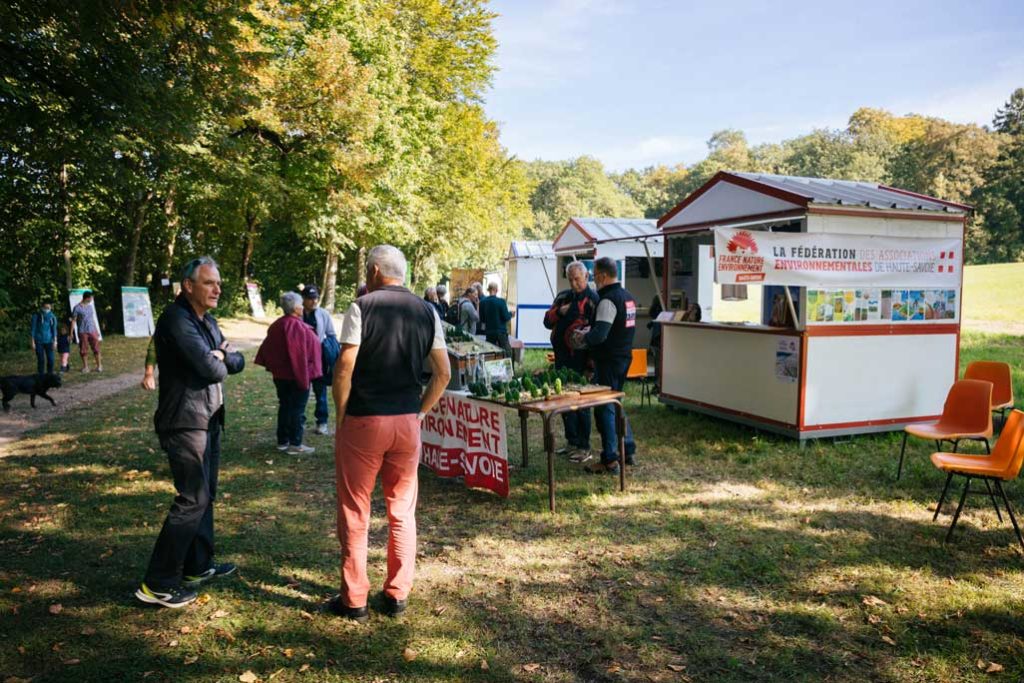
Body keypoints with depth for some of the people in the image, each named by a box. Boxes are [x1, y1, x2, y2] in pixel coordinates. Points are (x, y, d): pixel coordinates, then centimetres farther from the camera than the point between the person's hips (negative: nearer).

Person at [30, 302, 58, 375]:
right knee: (41, 360, -3)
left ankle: (50, 374, 9)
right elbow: (33, 329, -2)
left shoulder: (52, 316, 1)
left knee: (50, 359, -2)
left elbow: (54, 329, 4)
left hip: (49, 341, 2)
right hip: (39, 341, -2)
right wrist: (33, 342, -5)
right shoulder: (36, 316, -5)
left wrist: (55, 341, -2)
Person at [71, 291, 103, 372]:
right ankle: (85, 367, 14)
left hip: (92, 331, 4)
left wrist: (97, 330, 16)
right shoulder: (77, 308, -5)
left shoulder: (90, 306, 11)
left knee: (96, 348, 0)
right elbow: (73, 321, -4)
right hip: (82, 332, -4)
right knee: (83, 350, 4)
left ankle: (99, 366, 5)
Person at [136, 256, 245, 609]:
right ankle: (158, 584, 0)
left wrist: (223, 357, -7)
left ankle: (198, 566, 29)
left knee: (205, 494, 16)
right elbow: (210, 369, -24)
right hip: (186, 421, -10)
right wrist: (221, 362, -2)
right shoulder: (176, 319, -17)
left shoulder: (208, 321, 14)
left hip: (209, 419, 10)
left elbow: (238, 362, 13)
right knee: (192, 499, -9)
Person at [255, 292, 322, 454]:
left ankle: (282, 441, 22)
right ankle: (295, 444, 4)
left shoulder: (277, 325, 6)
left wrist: (272, 367, 14)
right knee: (298, 409, 0)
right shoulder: (297, 326, -20)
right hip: (297, 375, -8)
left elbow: (268, 349, 8)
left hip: (280, 374, 8)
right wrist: (304, 377, -18)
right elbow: (300, 354, -22)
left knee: (285, 407, 15)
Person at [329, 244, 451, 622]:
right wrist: (419, 413, 11)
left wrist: (340, 417, -2)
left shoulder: (362, 307, -8)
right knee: (403, 511, 14)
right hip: (408, 422, 4)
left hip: (363, 421, -4)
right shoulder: (427, 312, 4)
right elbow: (443, 373, 3)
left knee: (355, 513, 9)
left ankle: (354, 600, 16)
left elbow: (344, 369, -14)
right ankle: (397, 595, 21)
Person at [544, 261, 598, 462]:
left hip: (579, 359, -7)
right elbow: (547, 322, 12)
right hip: (561, 357, 7)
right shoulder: (563, 296, 13)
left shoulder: (593, 299, -8)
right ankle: (572, 441, 28)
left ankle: (584, 448, 8)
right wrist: (559, 311, -8)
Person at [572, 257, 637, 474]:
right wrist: (588, 336, 14)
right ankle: (628, 450, 26)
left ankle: (610, 460, 3)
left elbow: (600, 334, -27)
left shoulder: (608, 300, -19)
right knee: (614, 404, 21)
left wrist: (583, 338, -8)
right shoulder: (628, 297, 12)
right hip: (624, 357, 9)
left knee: (604, 408, -1)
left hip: (608, 361, -9)